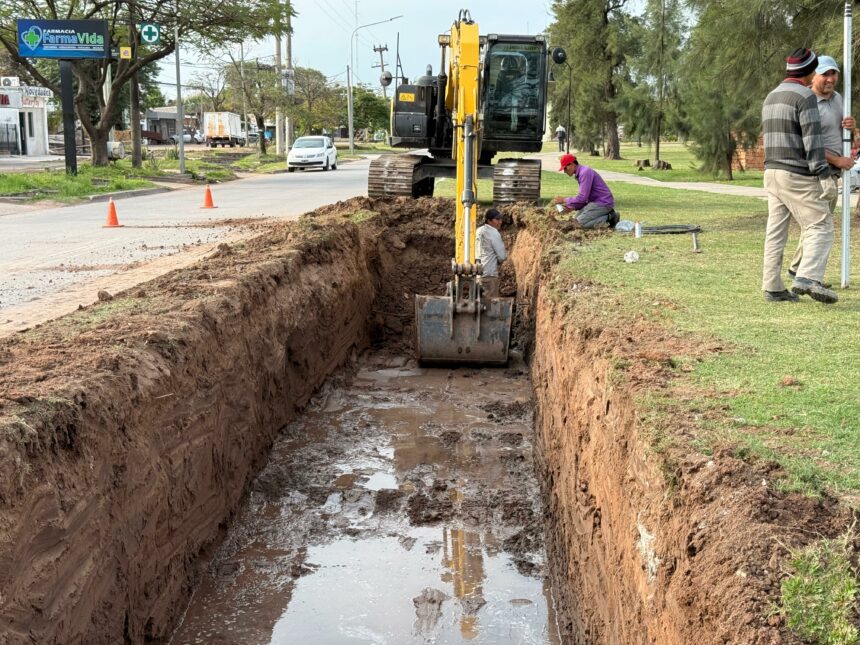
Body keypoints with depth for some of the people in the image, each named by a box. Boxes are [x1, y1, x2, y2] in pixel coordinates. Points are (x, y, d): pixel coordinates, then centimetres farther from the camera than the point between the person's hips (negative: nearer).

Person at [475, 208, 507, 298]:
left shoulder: (479, 231, 12)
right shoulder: (494, 233, -13)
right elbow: (502, 256, -14)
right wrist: (498, 261, 7)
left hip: (478, 273, 9)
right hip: (490, 273, -9)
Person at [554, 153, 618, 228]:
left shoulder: (585, 172, -19)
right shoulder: (579, 174, 14)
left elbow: (583, 197, -23)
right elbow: (585, 197, 18)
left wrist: (564, 200, -13)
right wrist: (573, 207, 3)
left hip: (603, 203, -10)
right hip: (596, 202, 10)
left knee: (578, 224, -16)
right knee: (575, 220, 12)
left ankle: (608, 218, -7)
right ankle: (607, 215, 9)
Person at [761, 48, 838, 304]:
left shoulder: (771, 97, 17)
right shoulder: (805, 95, -10)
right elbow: (812, 140, -17)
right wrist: (824, 175, -19)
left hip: (773, 172, 8)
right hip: (798, 175, -8)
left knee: (776, 232, 6)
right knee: (820, 227, -6)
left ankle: (773, 287, 5)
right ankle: (807, 278, -22)